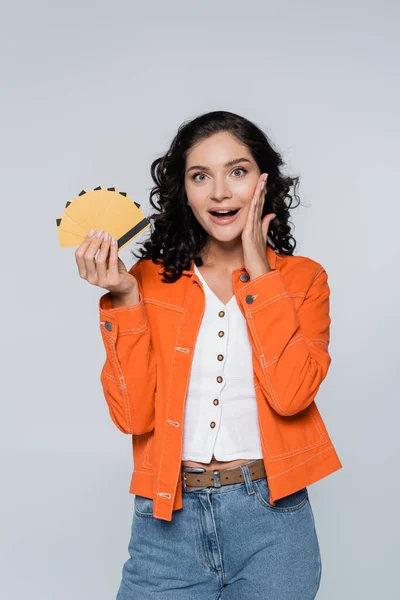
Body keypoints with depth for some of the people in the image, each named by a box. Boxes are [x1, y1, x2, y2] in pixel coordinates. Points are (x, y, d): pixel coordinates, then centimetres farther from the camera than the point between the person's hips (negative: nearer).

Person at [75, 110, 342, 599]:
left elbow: (291, 393, -16)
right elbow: (133, 415, -7)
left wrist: (259, 272, -12)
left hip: (271, 521, 0)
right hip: (167, 521, 0)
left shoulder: (302, 278, 1)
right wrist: (124, 299, -14)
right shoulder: (150, 280, 1)